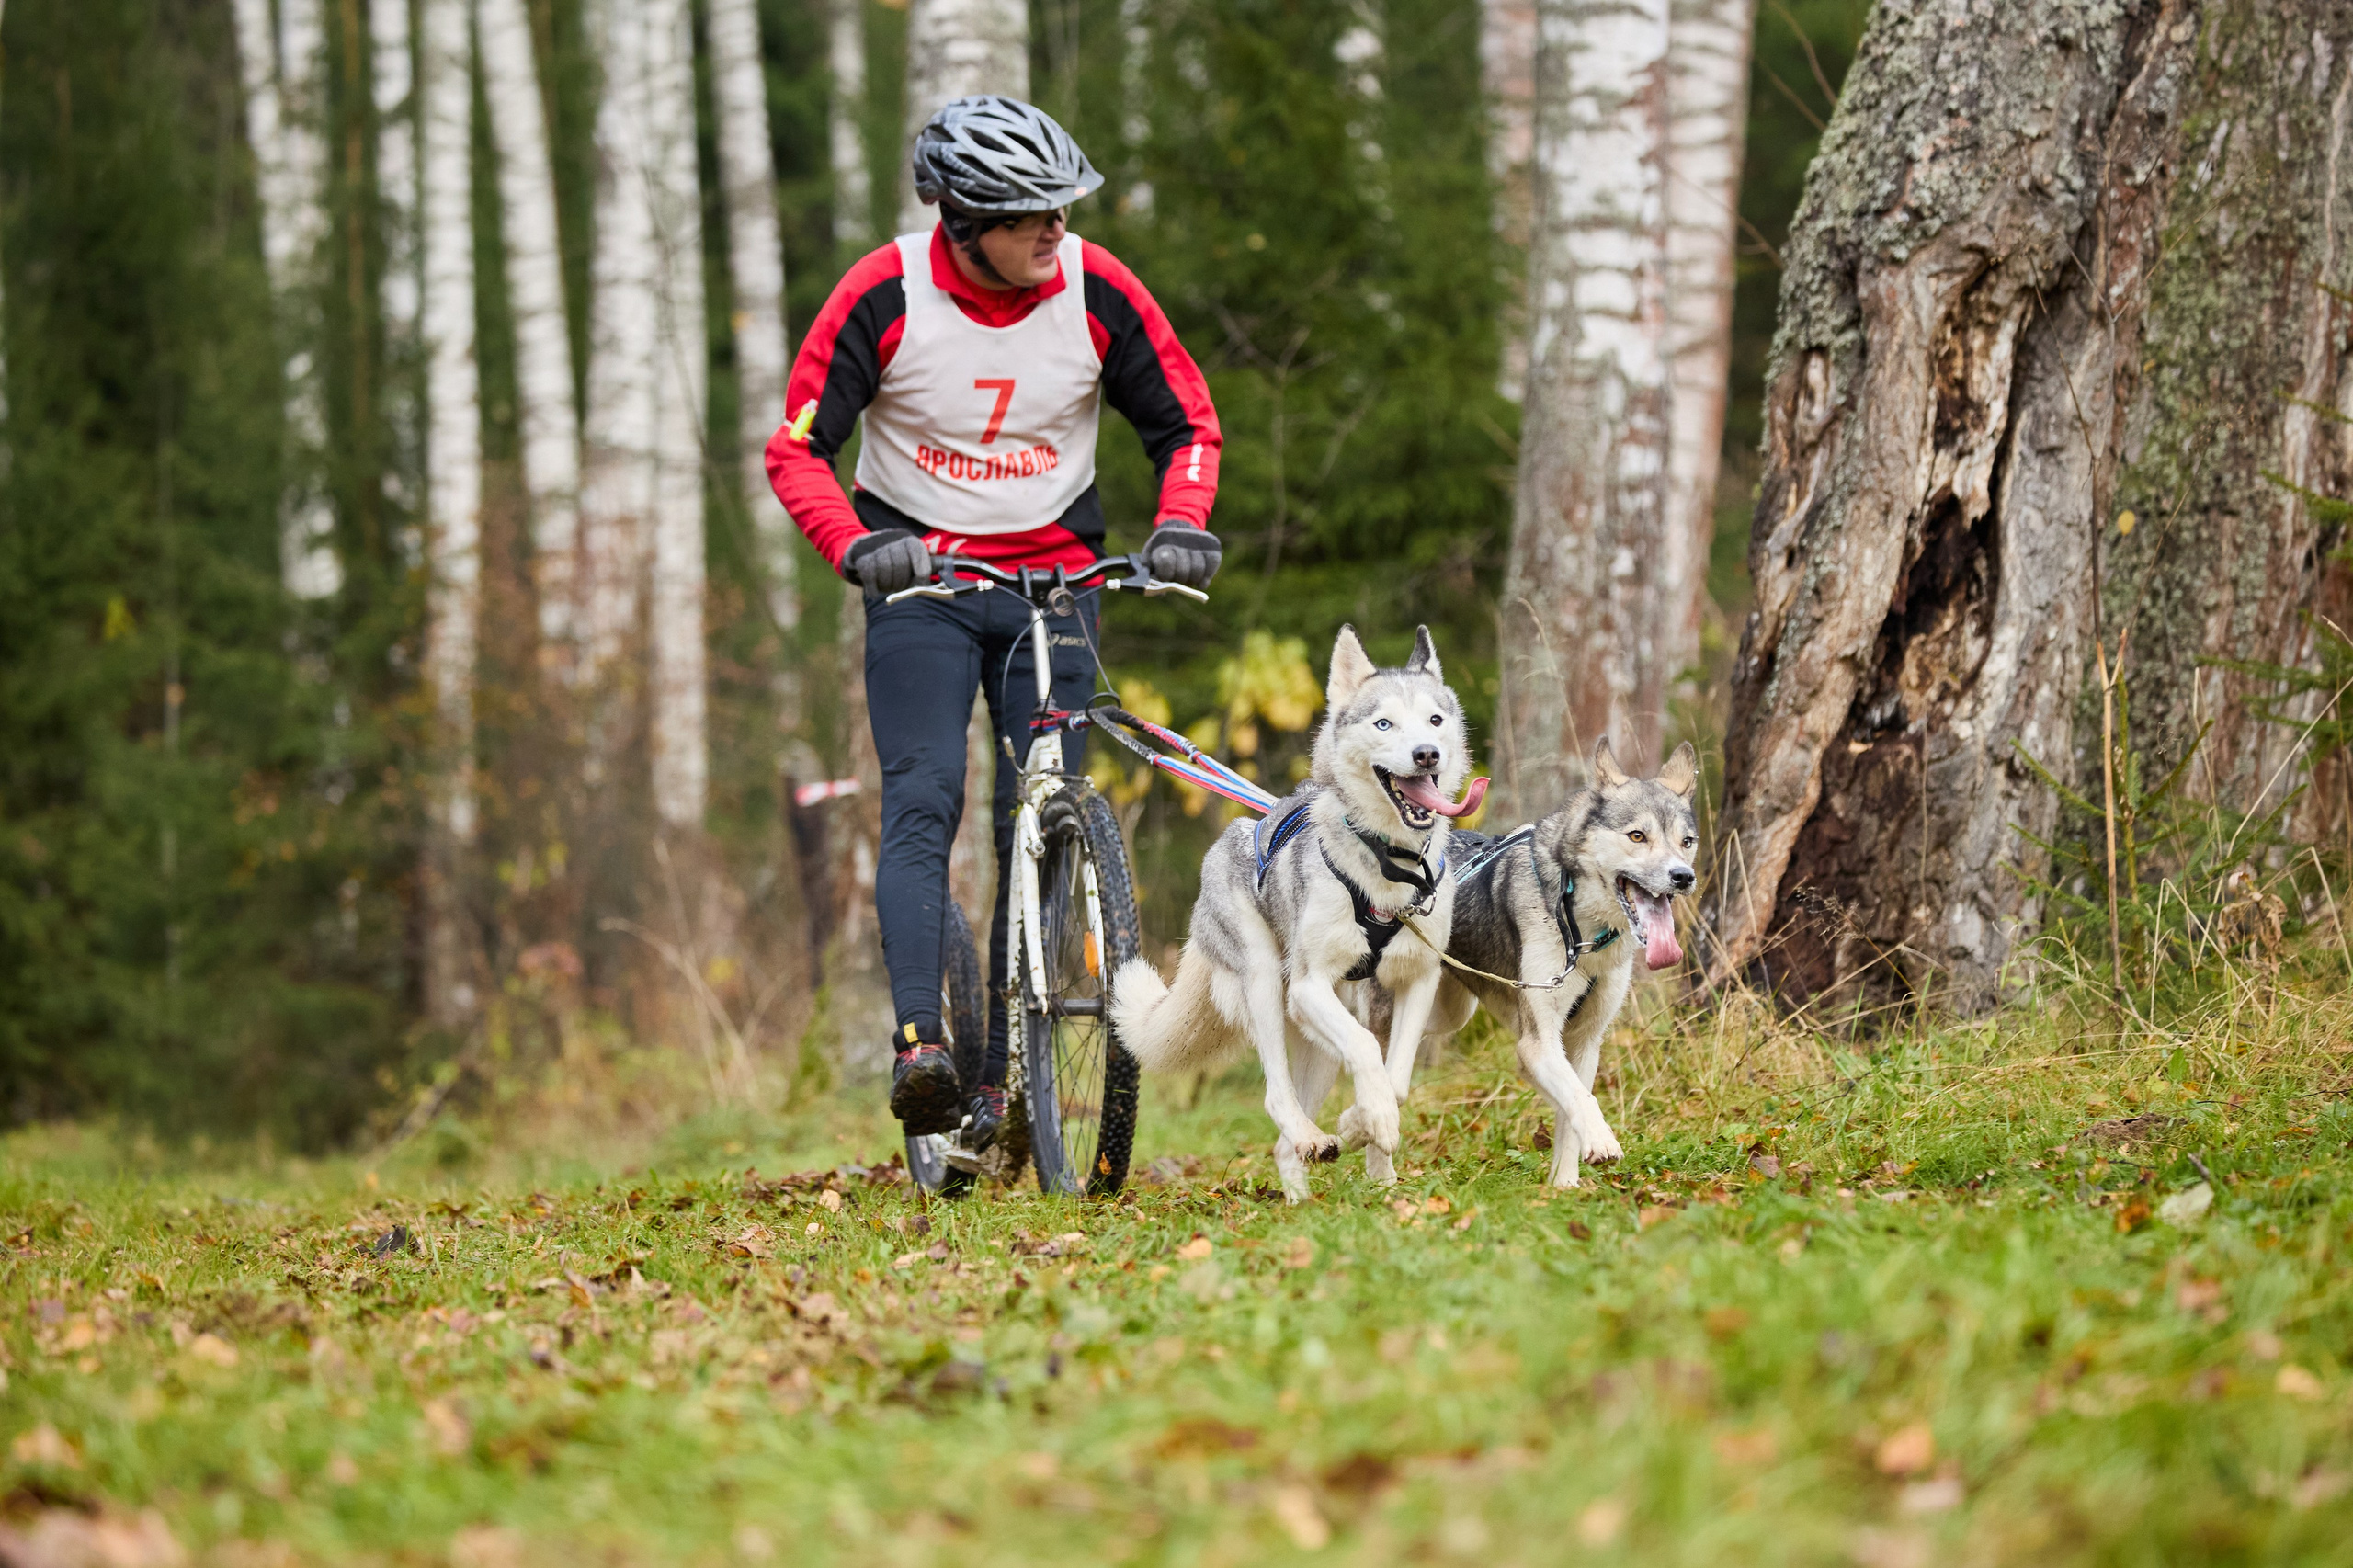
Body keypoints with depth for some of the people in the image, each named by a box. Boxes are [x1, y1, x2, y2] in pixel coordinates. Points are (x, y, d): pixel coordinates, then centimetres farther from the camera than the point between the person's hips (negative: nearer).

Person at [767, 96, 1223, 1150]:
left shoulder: (1096, 290, -9)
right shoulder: (885, 294, -14)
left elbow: (1187, 420, 2)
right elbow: (796, 447, -10)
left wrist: (1180, 526, -16)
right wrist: (855, 547, -27)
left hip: (1055, 576, 2)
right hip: (922, 576, -2)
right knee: (922, 804, -17)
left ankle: (1004, 1075, 1)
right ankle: (919, 1042, -28)